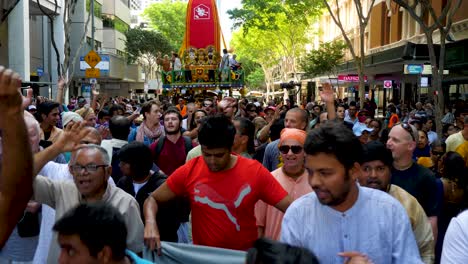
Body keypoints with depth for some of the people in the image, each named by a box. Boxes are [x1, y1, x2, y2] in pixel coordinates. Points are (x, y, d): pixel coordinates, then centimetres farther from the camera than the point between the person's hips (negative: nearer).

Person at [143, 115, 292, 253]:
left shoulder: (255, 172, -10)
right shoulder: (189, 171, -7)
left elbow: (291, 208, -8)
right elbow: (153, 199, 1)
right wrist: (150, 223, -18)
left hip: (245, 256, 0)